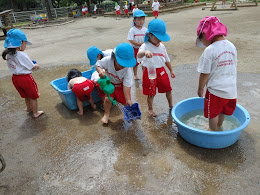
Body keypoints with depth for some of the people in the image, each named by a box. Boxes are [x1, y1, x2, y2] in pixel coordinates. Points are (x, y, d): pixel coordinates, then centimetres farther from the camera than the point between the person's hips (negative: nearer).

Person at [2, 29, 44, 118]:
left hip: (15, 78, 7)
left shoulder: (8, 55, 0)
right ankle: (35, 113, 22)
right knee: (33, 96, 11)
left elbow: (17, 65, 8)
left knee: (26, 95, 28)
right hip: (25, 78, -7)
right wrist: (36, 66, 7)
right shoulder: (22, 55, -23)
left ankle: (29, 108, 47)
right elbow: (32, 67, -15)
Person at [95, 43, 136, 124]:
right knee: (108, 98, -15)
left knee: (126, 102, 0)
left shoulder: (127, 71, -35)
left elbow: (126, 86, -30)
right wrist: (100, 70, -39)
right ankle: (106, 114, 14)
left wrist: (128, 99, -30)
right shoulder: (107, 60, -33)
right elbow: (97, 65, -15)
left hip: (120, 84, 0)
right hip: (109, 82, 1)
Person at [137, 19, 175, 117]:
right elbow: (139, 55, -37)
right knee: (151, 93, 5)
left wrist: (171, 70, 22)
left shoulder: (161, 46, 6)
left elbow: (167, 59, 18)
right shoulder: (145, 46, -14)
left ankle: (171, 105, 40)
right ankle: (150, 109, 30)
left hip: (161, 71, 6)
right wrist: (144, 52, -60)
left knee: (168, 89, 16)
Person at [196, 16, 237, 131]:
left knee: (213, 115, 15)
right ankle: (218, 127, 50)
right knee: (222, 112, 28)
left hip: (215, 90, -7)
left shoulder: (209, 50, -20)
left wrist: (200, 88, -3)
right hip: (231, 89, 7)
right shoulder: (232, 46, 2)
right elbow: (233, 67, 12)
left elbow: (204, 74, -17)